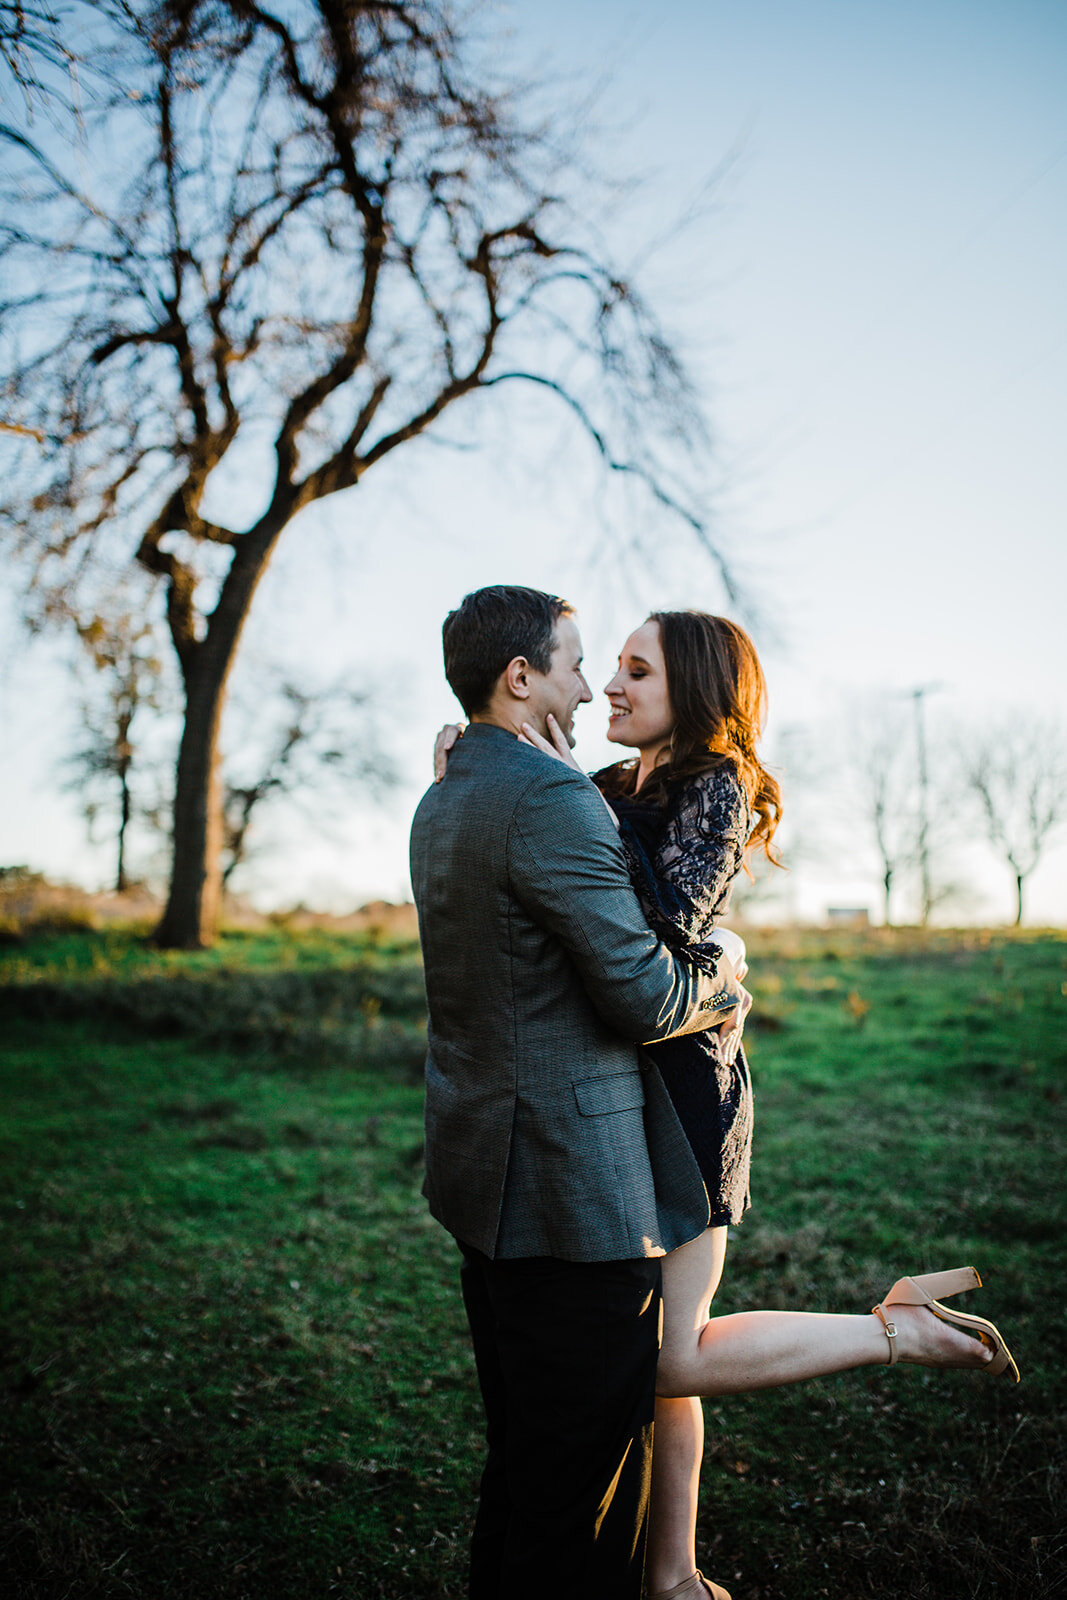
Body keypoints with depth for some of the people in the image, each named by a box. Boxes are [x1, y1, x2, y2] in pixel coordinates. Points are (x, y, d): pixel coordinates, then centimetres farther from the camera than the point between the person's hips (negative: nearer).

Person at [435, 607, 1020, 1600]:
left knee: (670, 1360, -6)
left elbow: (674, 919, -24)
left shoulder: (717, 784, -9)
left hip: (683, 1084, -7)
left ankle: (903, 1331, 7)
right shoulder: (618, 789, 11)